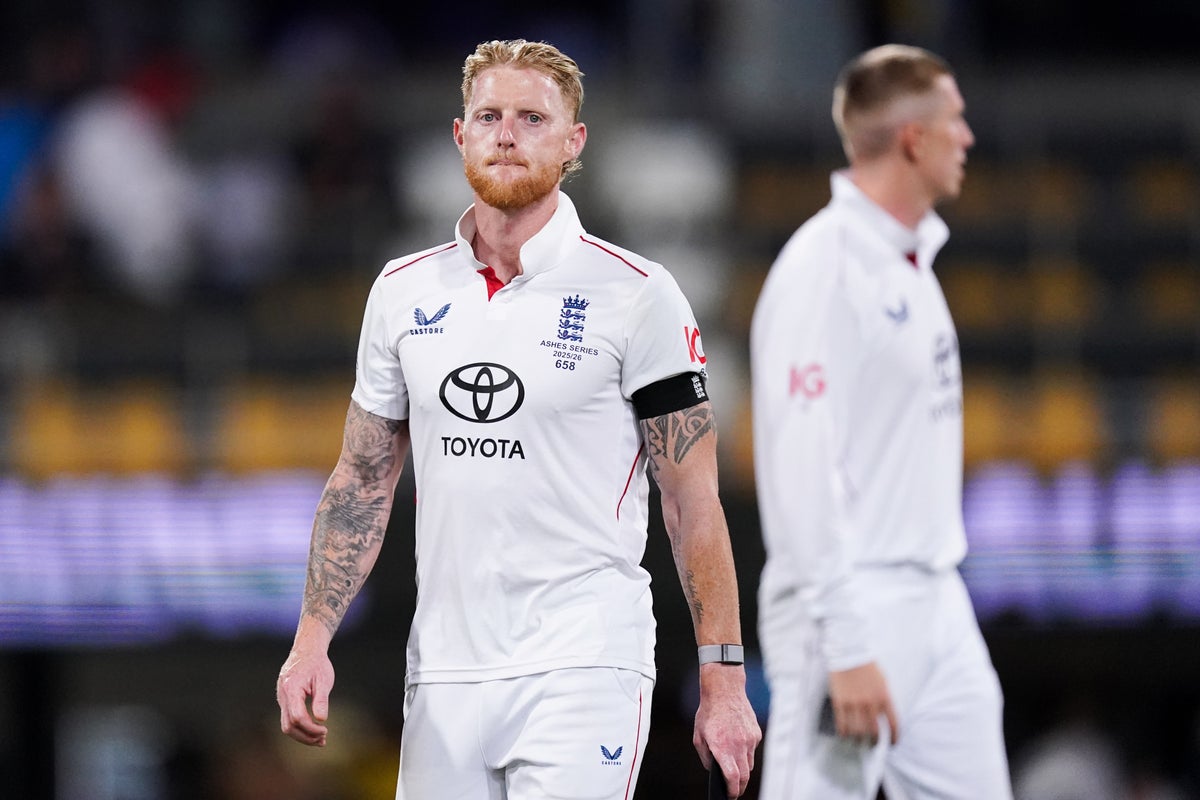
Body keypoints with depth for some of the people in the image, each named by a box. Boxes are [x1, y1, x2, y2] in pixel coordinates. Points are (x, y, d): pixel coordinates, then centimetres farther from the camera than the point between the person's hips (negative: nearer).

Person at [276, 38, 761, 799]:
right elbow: (362, 480, 16)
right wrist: (314, 637, 6)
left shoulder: (638, 294, -3)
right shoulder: (403, 291, 10)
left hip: (584, 670, -5)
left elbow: (694, 501, -2)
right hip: (443, 672, 5)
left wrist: (724, 679, -6)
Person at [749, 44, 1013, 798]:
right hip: (854, 607, -9)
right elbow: (803, 466, -20)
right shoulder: (824, 269, -14)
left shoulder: (913, 259, 15)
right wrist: (845, 644, -24)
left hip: (935, 600, 9)